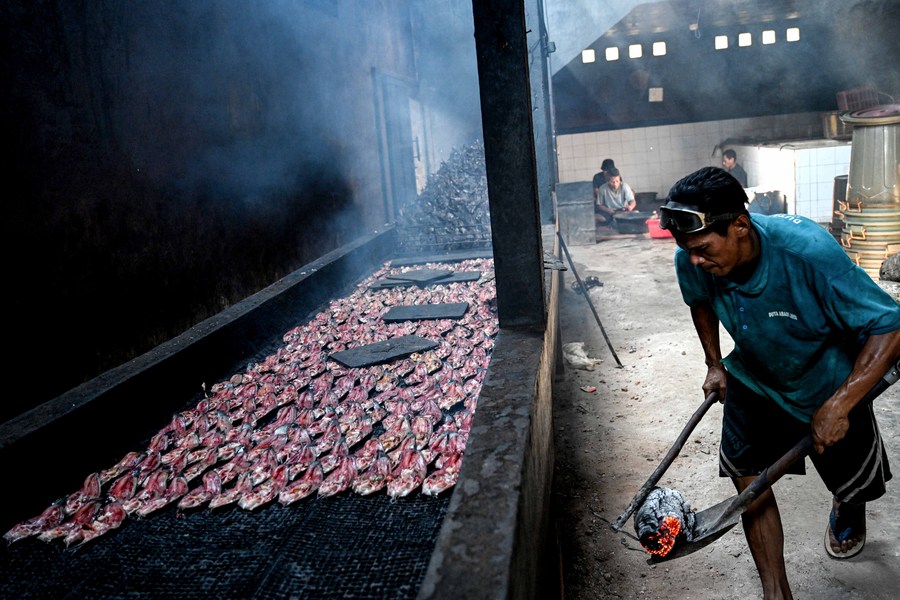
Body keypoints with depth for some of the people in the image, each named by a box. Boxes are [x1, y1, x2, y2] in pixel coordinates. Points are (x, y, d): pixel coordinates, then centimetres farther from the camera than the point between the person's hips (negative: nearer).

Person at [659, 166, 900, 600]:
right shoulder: (692, 262, -23)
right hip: (755, 378, 3)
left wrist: (838, 406, -34)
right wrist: (714, 363, 0)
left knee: (853, 483, 16)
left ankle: (847, 513, 56)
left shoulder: (808, 251, -39)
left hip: (829, 385, -2)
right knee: (747, 479, -5)